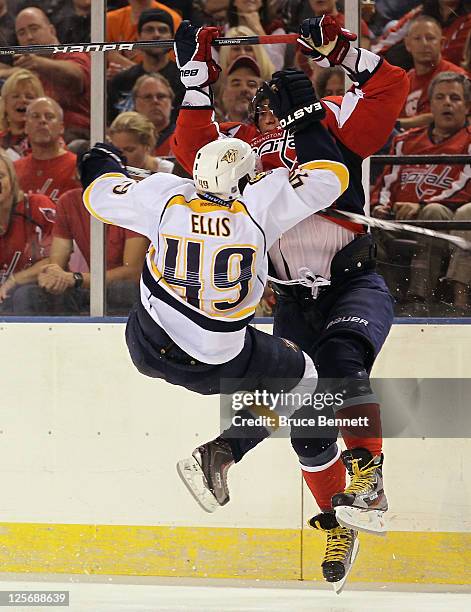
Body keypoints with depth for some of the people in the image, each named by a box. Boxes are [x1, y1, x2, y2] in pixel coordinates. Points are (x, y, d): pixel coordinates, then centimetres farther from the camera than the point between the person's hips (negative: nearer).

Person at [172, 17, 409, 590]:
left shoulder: (332, 123, -2)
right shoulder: (241, 146, 8)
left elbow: (391, 88, -12)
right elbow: (192, 145, -6)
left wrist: (341, 49, -20)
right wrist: (195, 80, -9)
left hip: (355, 285, -4)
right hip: (294, 302, 4)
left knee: (341, 355, -34)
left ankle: (368, 476, -36)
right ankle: (337, 523, 20)